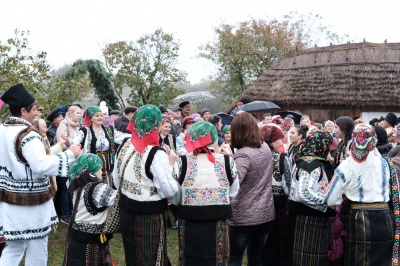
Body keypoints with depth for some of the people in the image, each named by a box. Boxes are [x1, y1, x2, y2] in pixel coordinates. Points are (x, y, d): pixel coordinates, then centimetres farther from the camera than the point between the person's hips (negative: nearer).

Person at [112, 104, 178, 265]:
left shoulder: (124, 147, 1)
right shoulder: (157, 154, -21)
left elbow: (116, 181, 13)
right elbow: (169, 191, -21)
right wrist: (171, 165, -9)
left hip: (127, 210, 7)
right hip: (150, 215, -7)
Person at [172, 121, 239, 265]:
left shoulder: (182, 162, -10)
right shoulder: (227, 161, -9)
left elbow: (175, 198, -1)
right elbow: (233, 193, 2)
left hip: (189, 224, 0)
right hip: (218, 224, 0)